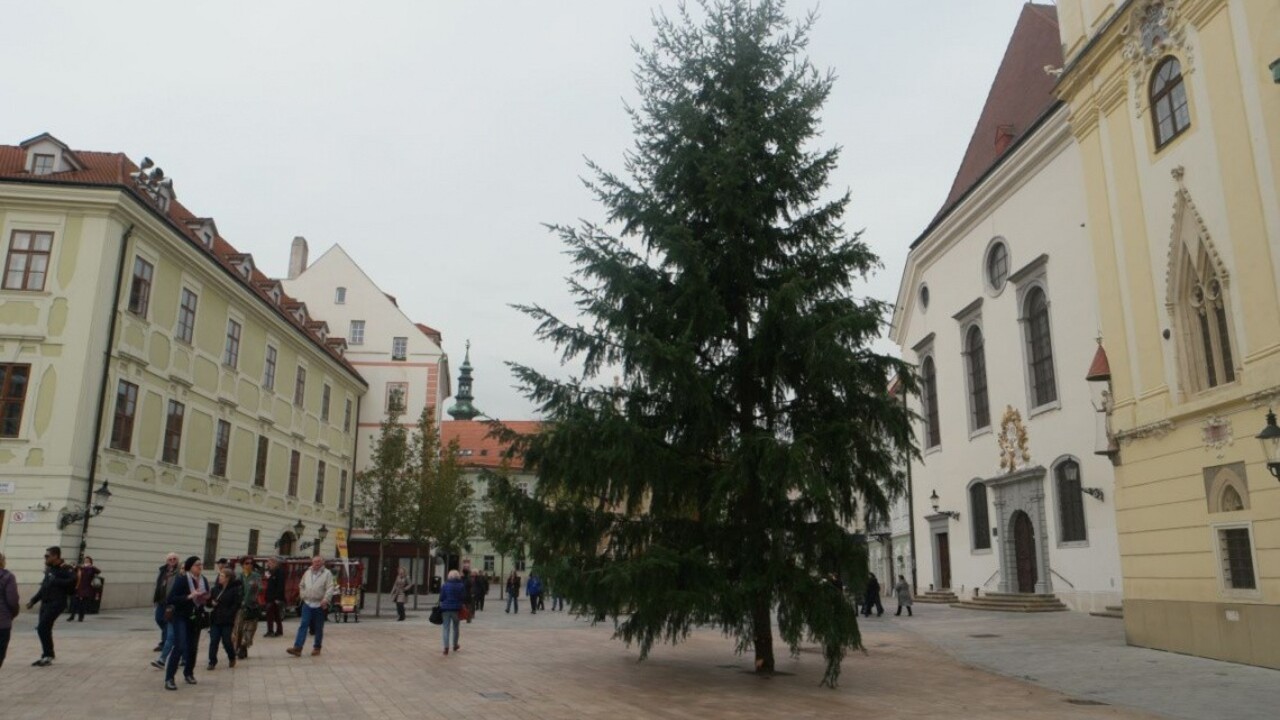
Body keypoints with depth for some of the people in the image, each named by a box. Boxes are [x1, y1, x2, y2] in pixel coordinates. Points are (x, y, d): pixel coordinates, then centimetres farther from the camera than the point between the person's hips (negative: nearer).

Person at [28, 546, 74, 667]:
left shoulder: (64, 569, -11)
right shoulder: (49, 569, 16)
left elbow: (73, 581, -28)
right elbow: (43, 588, 24)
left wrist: (56, 581, -23)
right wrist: (33, 600, 20)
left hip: (56, 603, -9)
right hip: (45, 603, 9)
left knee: (42, 628, -13)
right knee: (45, 630, 11)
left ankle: (48, 656, -3)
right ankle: (46, 656, 21)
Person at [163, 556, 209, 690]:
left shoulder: (204, 581, 4)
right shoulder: (181, 580, -14)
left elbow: (207, 600, 15)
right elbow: (170, 599, -19)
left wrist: (206, 600, -8)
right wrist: (188, 596, -29)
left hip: (196, 618, 6)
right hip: (180, 617, -5)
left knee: (193, 647, 10)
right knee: (179, 647, -13)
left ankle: (188, 673, 28)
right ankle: (169, 678, -6)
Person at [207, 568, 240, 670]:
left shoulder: (234, 590, -6)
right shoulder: (215, 589, 10)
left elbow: (237, 604, -9)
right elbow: (209, 601, 18)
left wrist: (228, 614, -17)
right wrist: (211, 602, -4)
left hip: (227, 621, -5)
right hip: (215, 619, 5)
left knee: (227, 641, 1)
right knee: (213, 641, 0)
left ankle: (232, 658, 24)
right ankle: (212, 662, 8)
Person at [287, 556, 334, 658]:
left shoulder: (327, 573, -7)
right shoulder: (307, 573, 9)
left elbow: (330, 588, -13)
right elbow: (301, 586, 23)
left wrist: (325, 599, -24)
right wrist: (302, 596, 11)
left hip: (320, 605, -4)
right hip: (307, 604, 4)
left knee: (319, 628, 6)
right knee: (303, 625, -4)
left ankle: (317, 647, 17)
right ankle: (297, 648, -7)